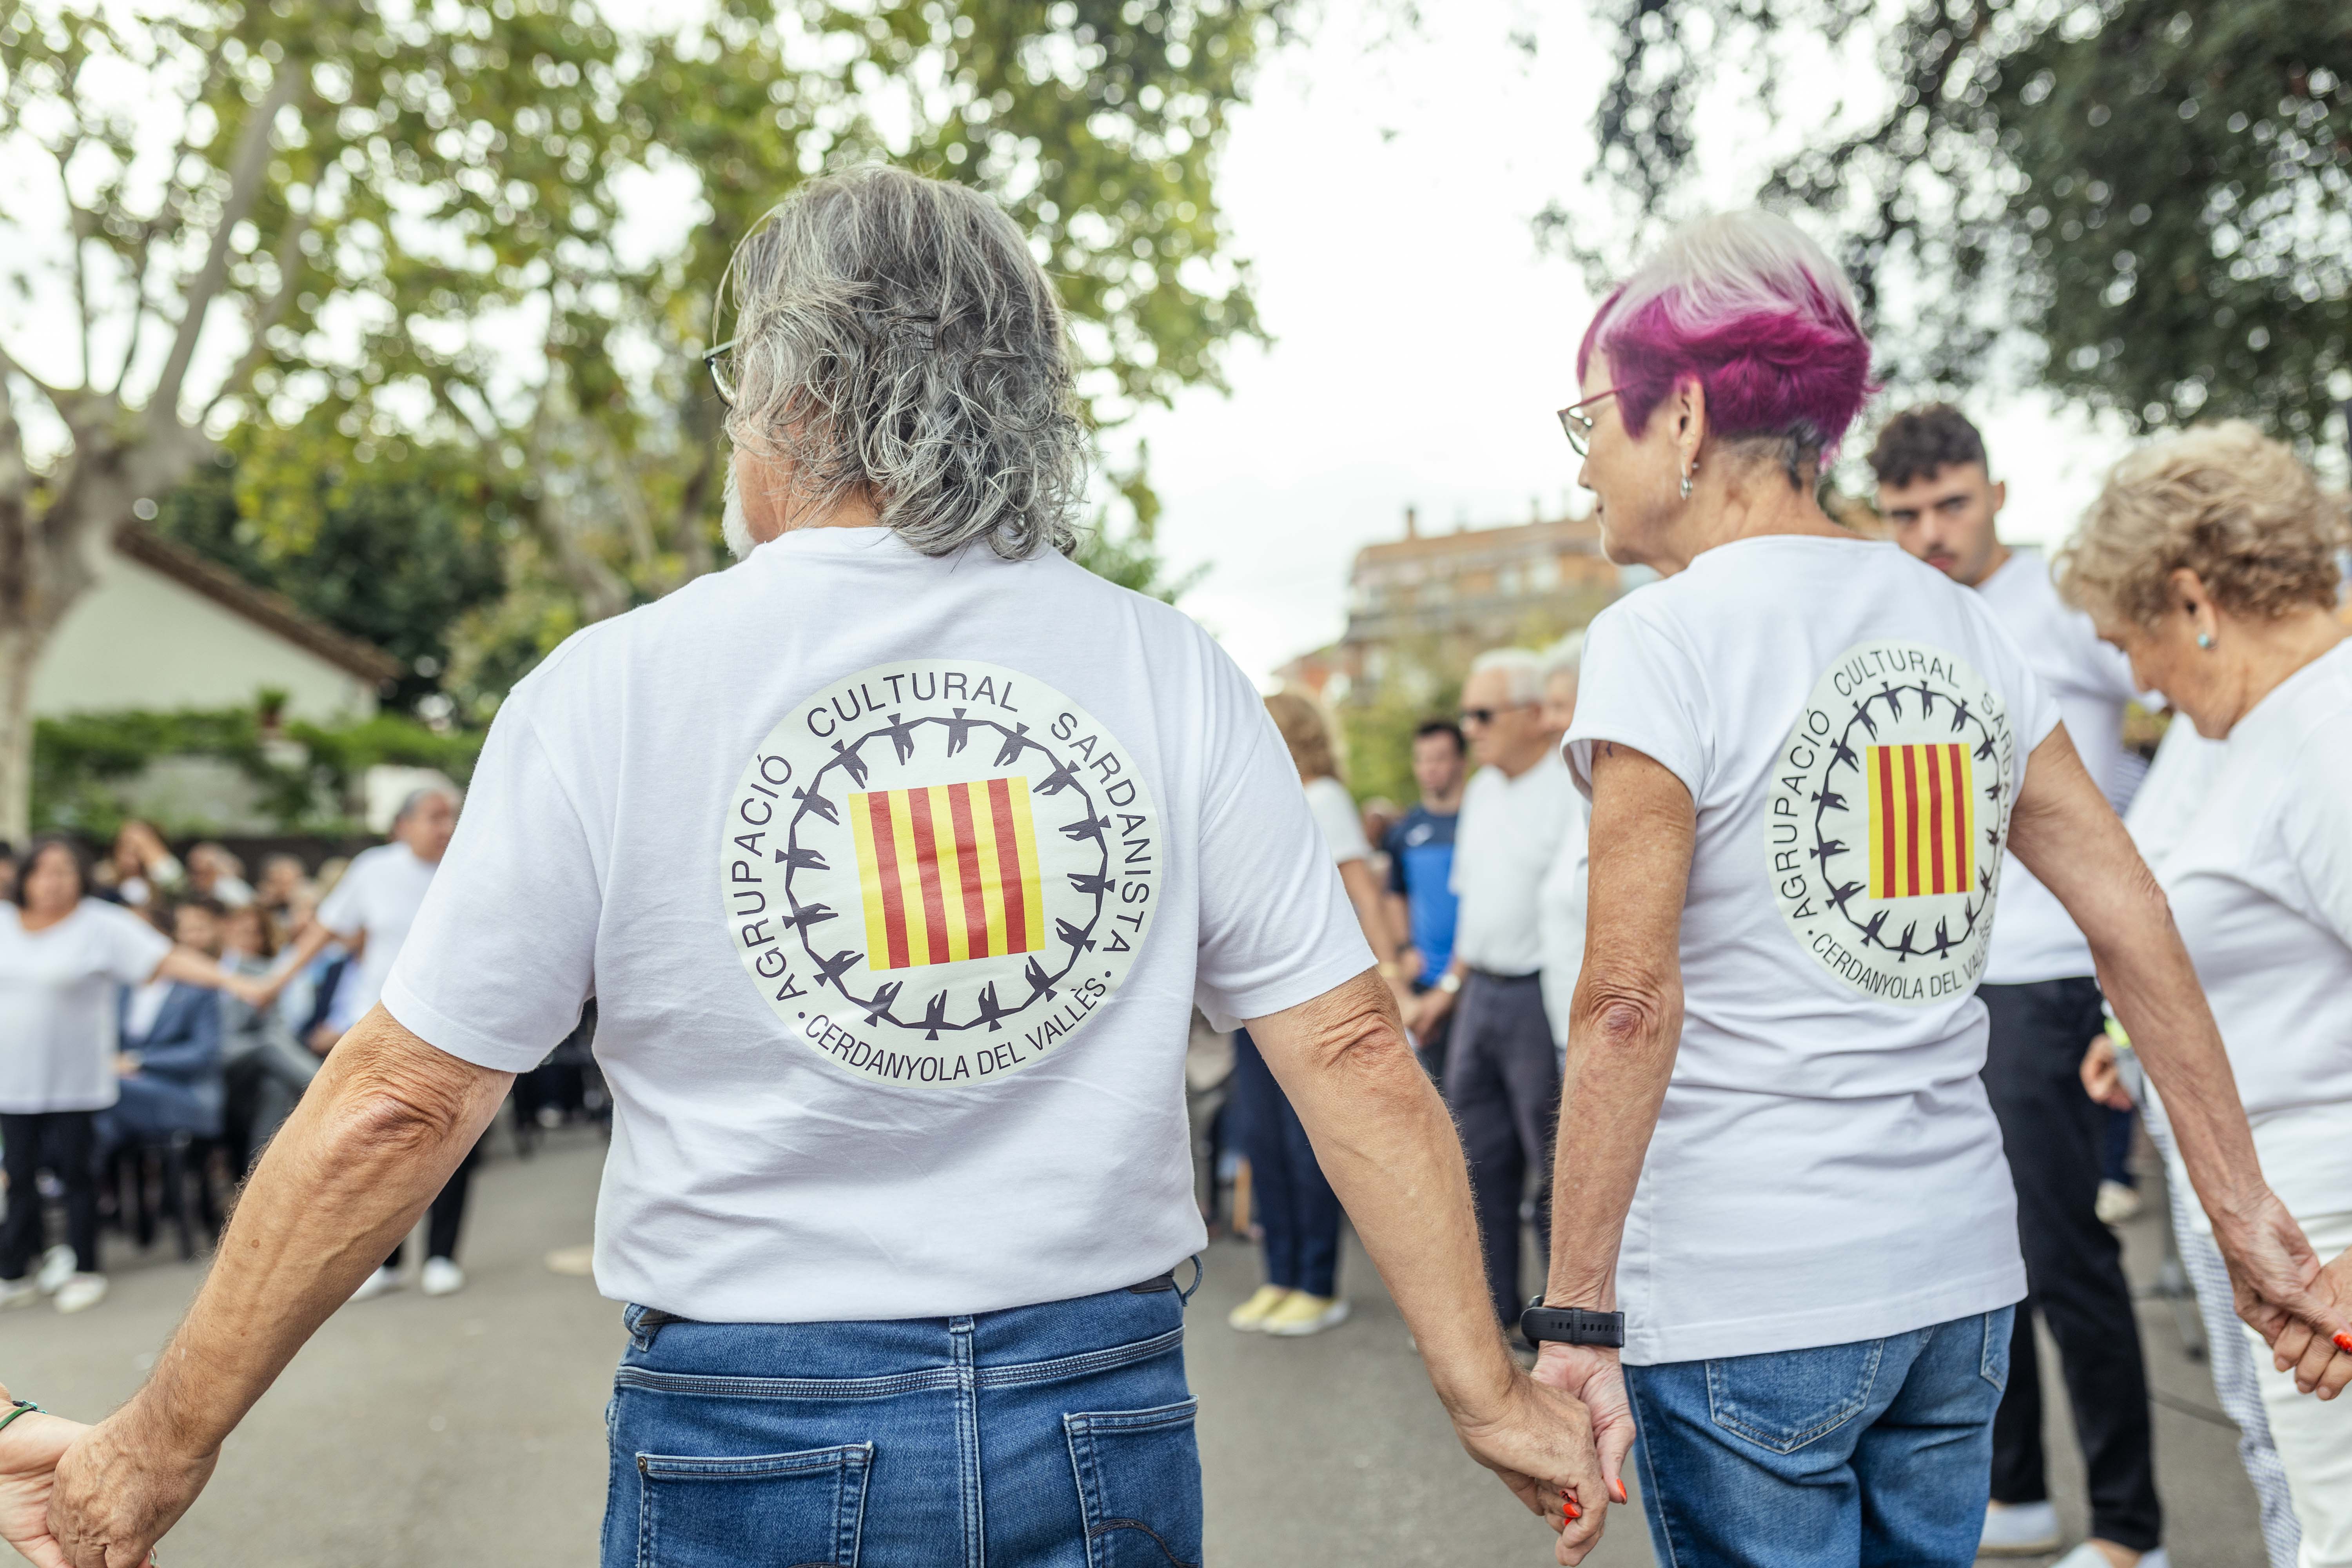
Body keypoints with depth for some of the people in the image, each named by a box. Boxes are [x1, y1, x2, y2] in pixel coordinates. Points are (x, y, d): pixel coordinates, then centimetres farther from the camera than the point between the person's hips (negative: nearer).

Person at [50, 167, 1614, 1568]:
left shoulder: (615, 691, -11)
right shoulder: (1176, 677, -5)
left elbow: (395, 1108, -8)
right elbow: (1352, 1050, -5)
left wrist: (170, 1436, 5)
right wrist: (1488, 1392, 4)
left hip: (754, 1430, -1)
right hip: (1106, 1425, 2)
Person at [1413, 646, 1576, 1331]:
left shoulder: (1572, 791, -14)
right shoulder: (1482, 789, 13)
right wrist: (1452, 983, 20)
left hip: (1542, 996, -8)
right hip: (1483, 991, 8)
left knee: (1555, 1169, 0)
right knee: (1479, 1158, 14)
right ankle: (1491, 1307, 27)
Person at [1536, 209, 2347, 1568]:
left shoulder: (1663, 640, -13)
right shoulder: (1961, 626, 7)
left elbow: (1631, 1001, -18)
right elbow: (2137, 922, 7)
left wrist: (1576, 1317, -13)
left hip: (1744, 1301, -6)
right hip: (1961, 1277, 7)